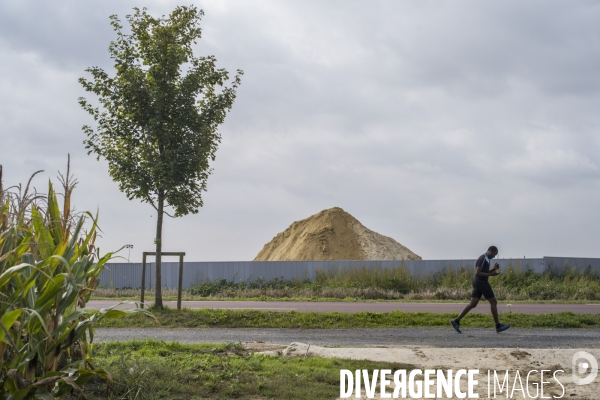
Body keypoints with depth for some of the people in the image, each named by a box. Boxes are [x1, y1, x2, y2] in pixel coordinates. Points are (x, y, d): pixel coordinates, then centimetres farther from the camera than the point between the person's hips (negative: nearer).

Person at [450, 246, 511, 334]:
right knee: (493, 302, -3)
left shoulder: (486, 259, 18)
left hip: (477, 282, 10)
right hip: (481, 282, -10)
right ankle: (498, 326, 2)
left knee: (472, 304, 5)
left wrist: (494, 269, 10)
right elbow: (478, 273, -19)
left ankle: (456, 321, -1)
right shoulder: (483, 259, -14)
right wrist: (491, 274, -20)